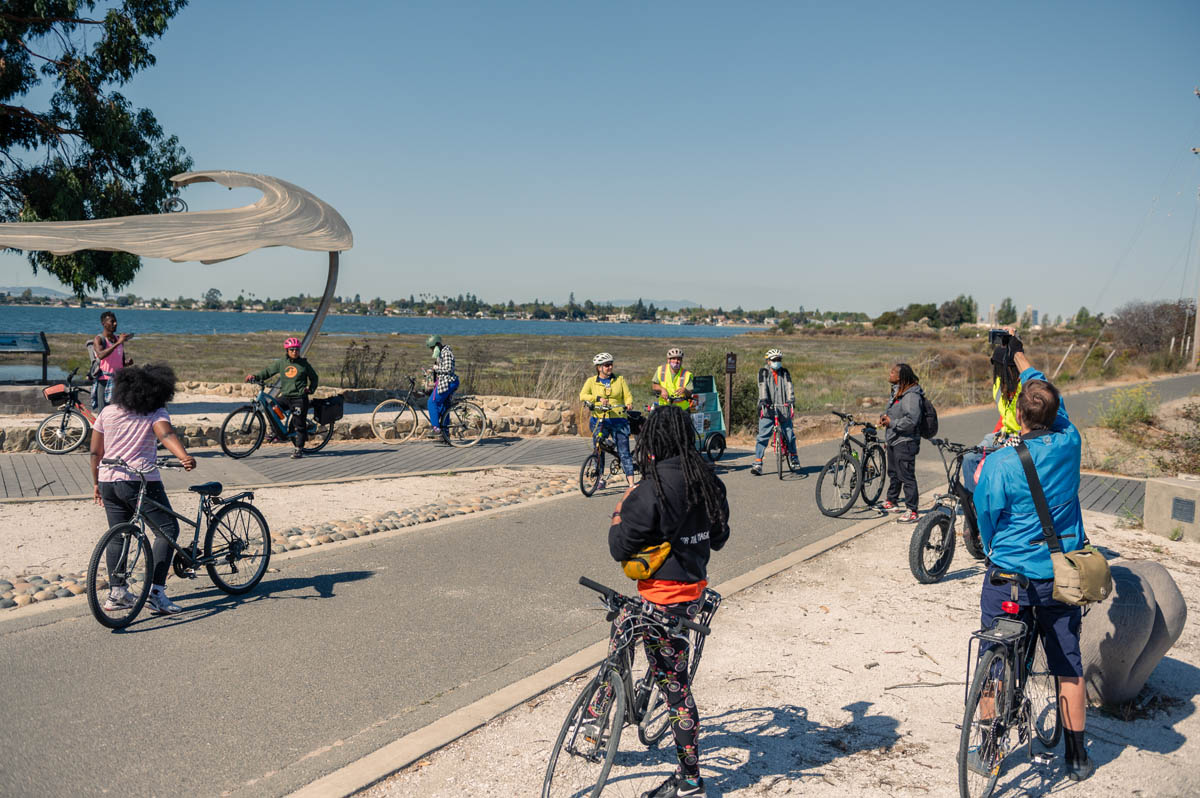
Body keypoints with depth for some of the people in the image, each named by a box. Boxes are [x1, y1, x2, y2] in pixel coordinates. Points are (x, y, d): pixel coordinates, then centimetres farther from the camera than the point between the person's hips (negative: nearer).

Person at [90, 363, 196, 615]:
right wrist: (185, 457, -42)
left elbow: (95, 452, 13)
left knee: (117, 536, 18)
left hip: (109, 481, 6)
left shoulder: (107, 412, 11)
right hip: (141, 481, -6)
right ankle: (156, 592, -7)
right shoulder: (156, 414, -5)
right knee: (167, 530, 2)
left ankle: (116, 593, 19)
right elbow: (166, 435, -25)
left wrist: (96, 483, 23)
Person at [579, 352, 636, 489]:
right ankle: (601, 479, 16)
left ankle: (631, 482, -7)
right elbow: (582, 396, -9)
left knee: (624, 451, -5)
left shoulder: (619, 379, 10)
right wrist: (598, 398, -25)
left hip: (618, 420, 0)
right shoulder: (591, 381, 6)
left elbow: (628, 395, 5)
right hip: (599, 420, 0)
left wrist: (629, 404, -18)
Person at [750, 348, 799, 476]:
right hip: (767, 409, -2)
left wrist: (791, 400, -17)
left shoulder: (784, 373, 12)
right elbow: (762, 387, -9)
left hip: (783, 409, 2)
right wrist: (763, 400, -25)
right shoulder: (763, 372, 6)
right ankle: (758, 463, -8)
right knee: (763, 436, -9)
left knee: (789, 434, 4)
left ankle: (793, 458, 27)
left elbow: (788, 386, -1)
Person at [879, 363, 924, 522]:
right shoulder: (896, 392, 12)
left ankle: (912, 511, -4)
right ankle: (892, 502, 39)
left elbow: (911, 420, -27)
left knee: (907, 476, -8)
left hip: (905, 442, -10)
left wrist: (891, 423, -19)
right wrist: (885, 416, 5)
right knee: (893, 473, 23)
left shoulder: (911, 395, -20)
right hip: (893, 440, 10)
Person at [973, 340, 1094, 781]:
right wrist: (1019, 356, 25)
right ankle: (1076, 757, 26)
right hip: (1062, 576, 4)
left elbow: (986, 519, -7)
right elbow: (1048, 394, 11)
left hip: (1009, 576, -3)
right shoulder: (1069, 443, -8)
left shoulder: (998, 464, -20)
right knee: (1069, 666, 15)